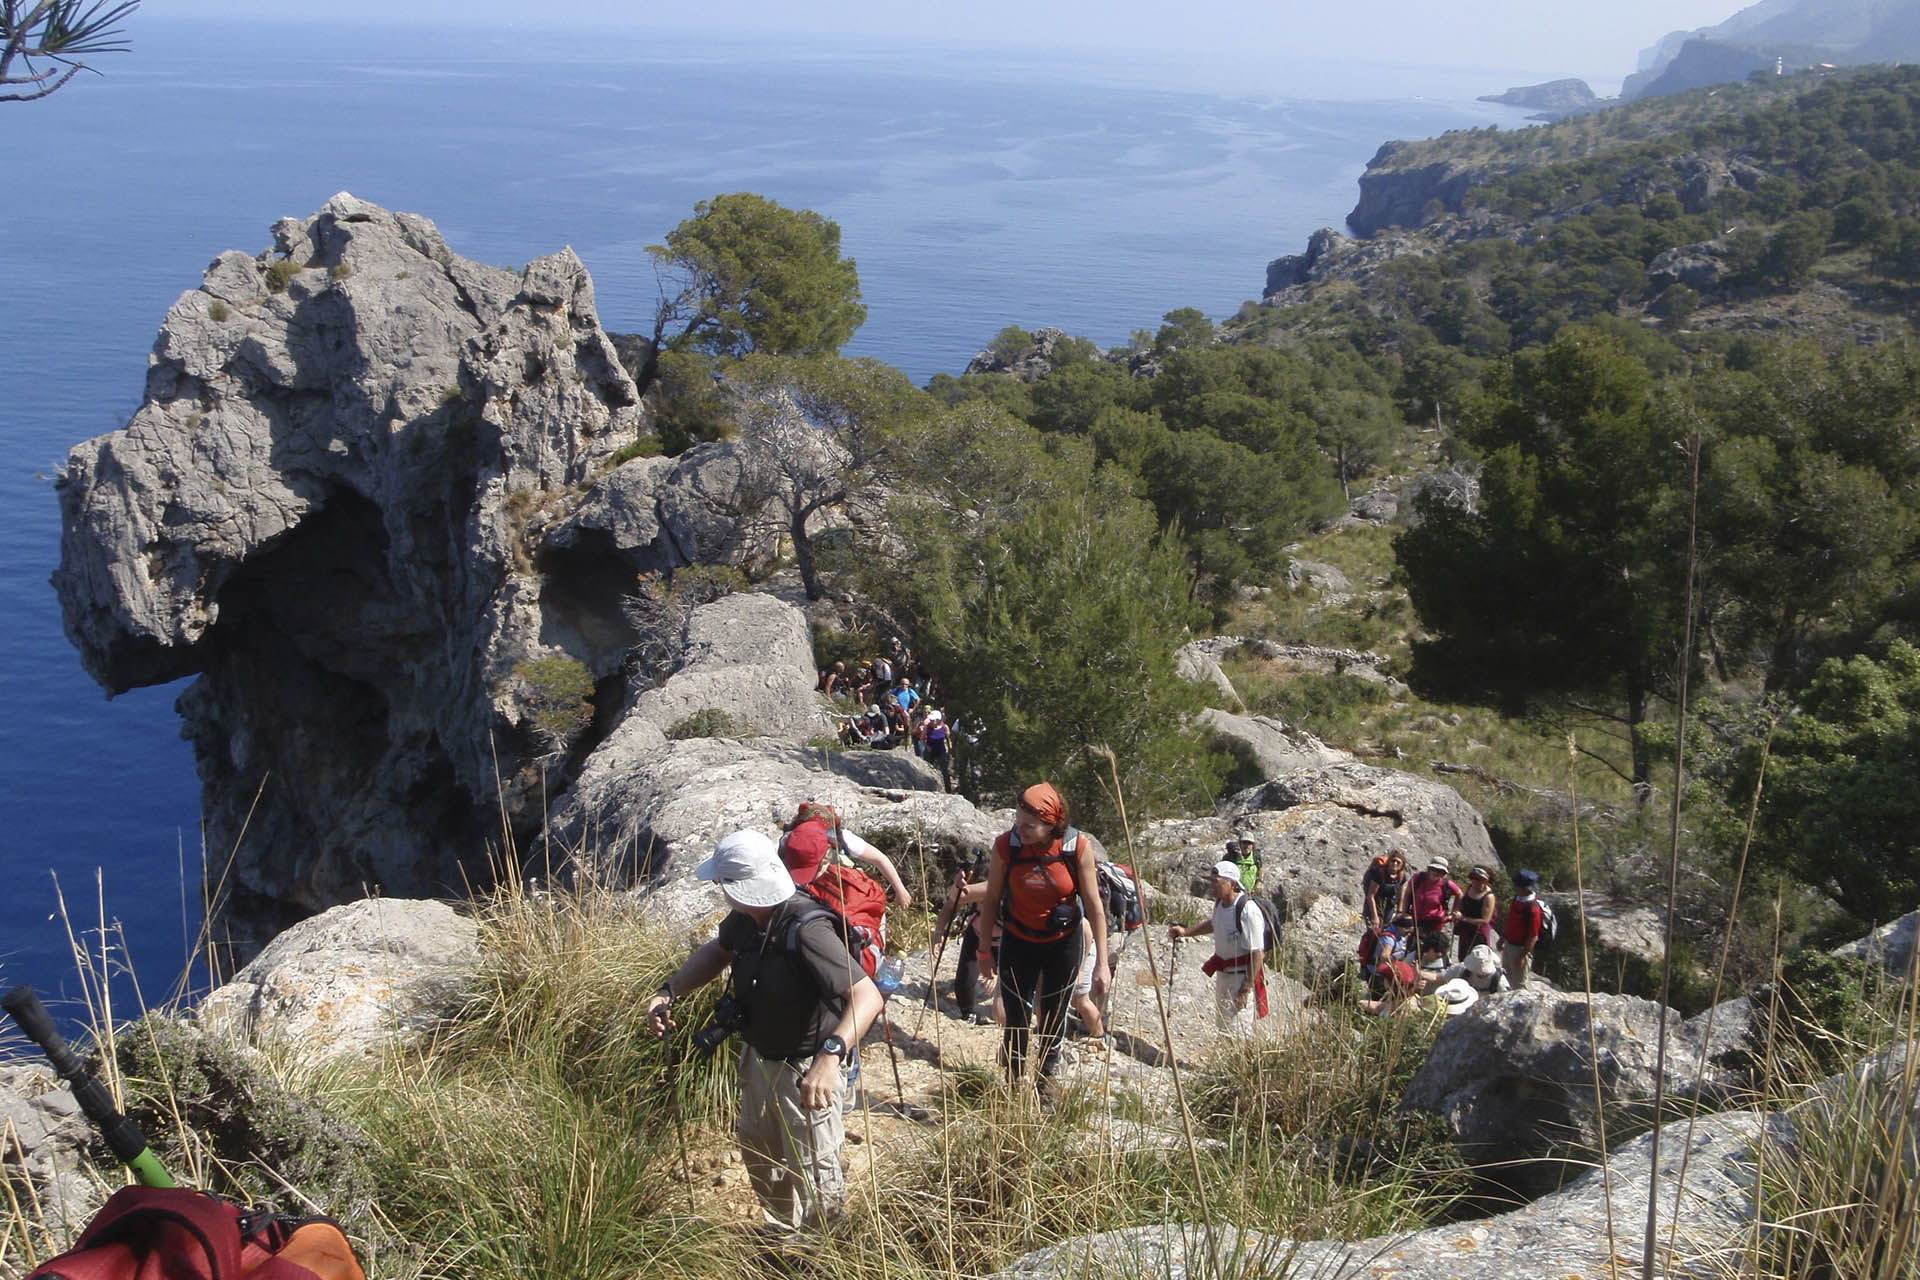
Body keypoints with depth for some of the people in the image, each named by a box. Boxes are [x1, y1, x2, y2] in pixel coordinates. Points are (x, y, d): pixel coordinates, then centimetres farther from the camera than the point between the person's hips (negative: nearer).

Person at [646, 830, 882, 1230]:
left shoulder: (806, 930, -35)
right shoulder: (747, 918, -9)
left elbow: (867, 996, -42)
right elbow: (717, 951, 14)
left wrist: (830, 1054, -57)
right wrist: (668, 991, -1)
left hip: (804, 1071, -9)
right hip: (759, 1058, 9)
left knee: (813, 1176, 6)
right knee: (759, 1155, 28)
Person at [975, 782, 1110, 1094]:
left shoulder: (1079, 849, -22)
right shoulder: (1006, 845, -21)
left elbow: (1094, 907, -13)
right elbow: (991, 900, -8)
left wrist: (1102, 963, -13)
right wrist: (985, 950, -2)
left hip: (1063, 943, 0)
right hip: (1018, 941, 0)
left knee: (1054, 1015, 14)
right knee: (1017, 1018, -1)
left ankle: (1047, 1078, 36)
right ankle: (1014, 1080, 21)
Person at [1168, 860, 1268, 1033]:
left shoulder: (1248, 910, -27)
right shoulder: (1219, 903, 0)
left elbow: (1257, 954, -25)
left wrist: (1246, 990, -24)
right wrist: (1186, 932, 12)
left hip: (1243, 976, -9)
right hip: (1223, 972, 9)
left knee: (1238, 1033, -8)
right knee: (1222, 1025, 19)